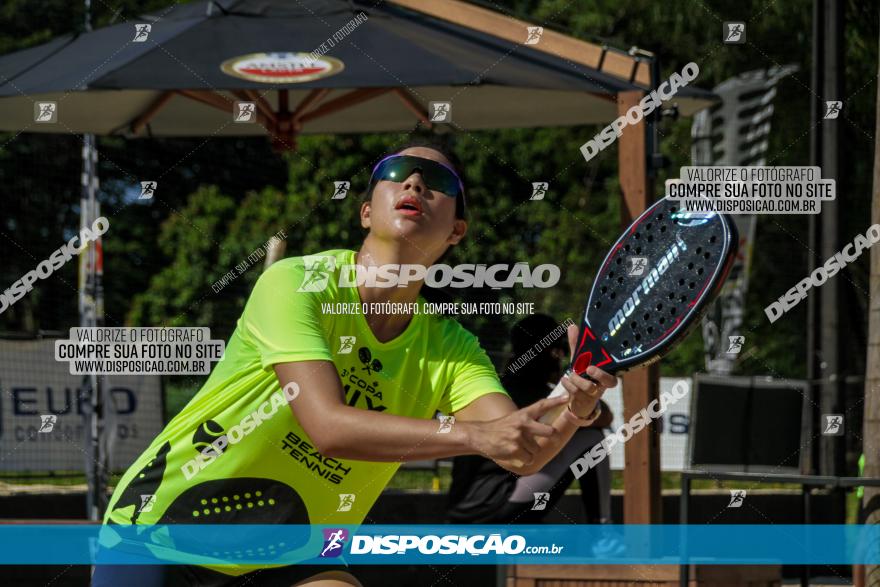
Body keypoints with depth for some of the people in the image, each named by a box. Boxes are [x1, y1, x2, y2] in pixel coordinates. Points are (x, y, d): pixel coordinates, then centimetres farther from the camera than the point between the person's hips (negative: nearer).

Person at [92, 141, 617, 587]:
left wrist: (573, 410, -44)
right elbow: (327, 427, -33)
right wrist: (473, 435, -44)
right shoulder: (296, 285, -20)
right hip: (162, 522, -4)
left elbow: (523, 454, -22)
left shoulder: (450, 348, -6)